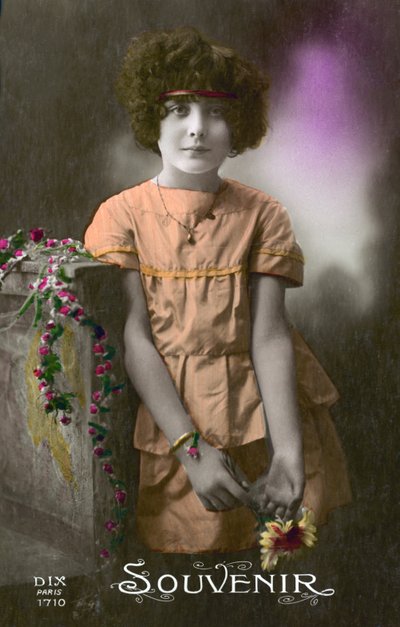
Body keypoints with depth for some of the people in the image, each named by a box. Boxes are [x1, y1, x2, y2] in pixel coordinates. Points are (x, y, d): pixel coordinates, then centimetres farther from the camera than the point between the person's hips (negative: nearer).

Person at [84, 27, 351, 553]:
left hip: (263, 413, 2)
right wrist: (192, 448, -19)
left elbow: (268, 336, -7)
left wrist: (287, 452, -21)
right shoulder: (121, 214, 0)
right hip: (168, 419, -1)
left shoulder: (262, 214, 3)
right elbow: (134, 337, -8)